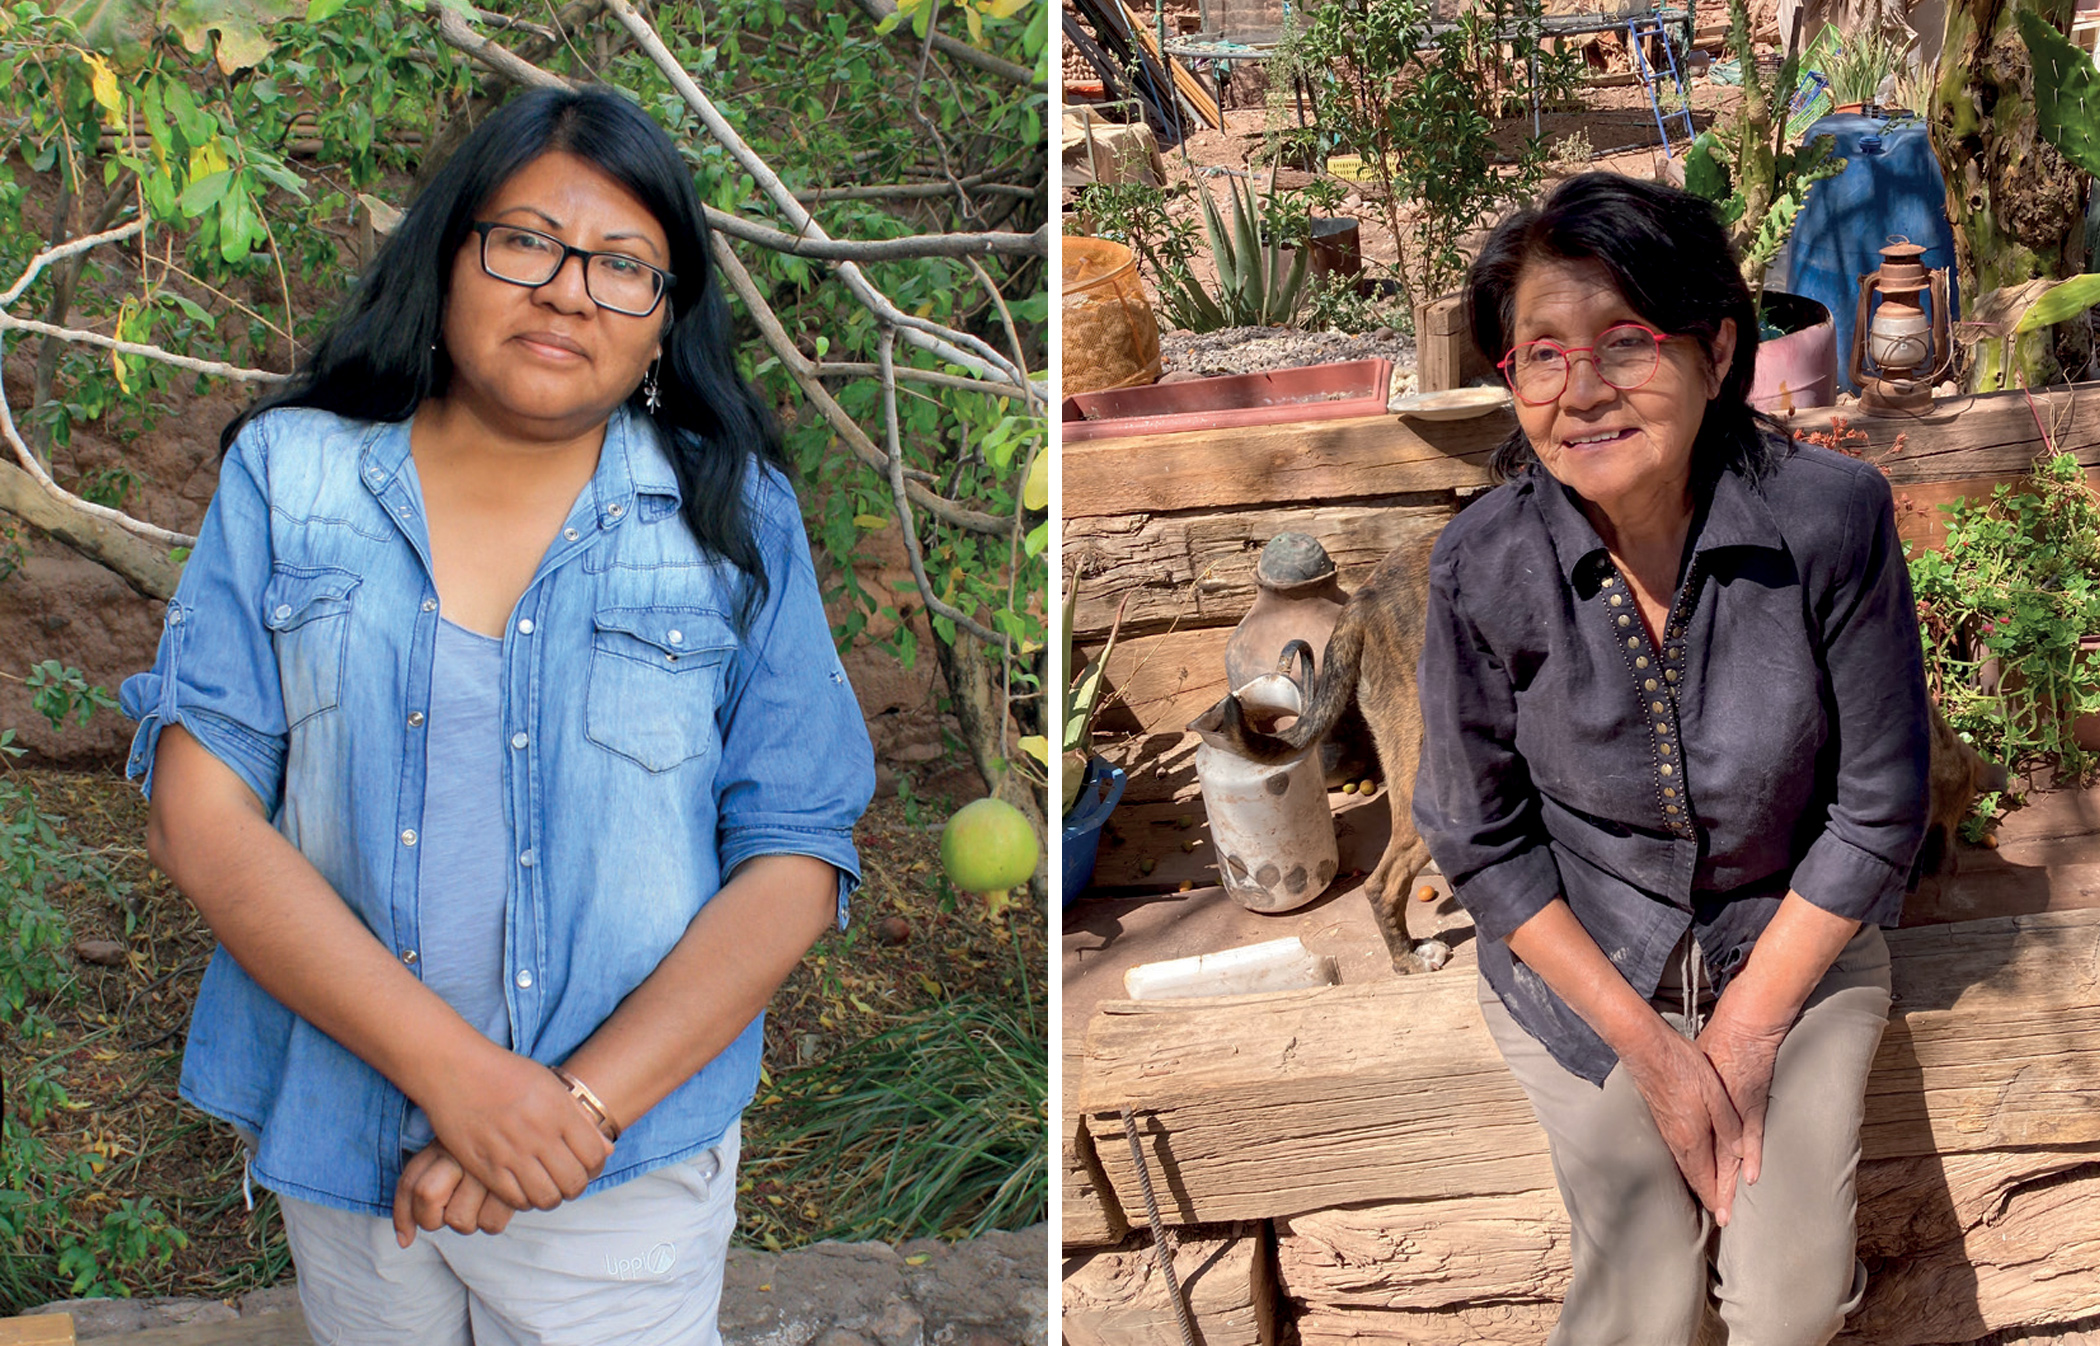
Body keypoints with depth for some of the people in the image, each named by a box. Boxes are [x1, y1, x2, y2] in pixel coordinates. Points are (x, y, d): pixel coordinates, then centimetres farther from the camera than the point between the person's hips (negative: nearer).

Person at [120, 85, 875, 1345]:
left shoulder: (733, 517, -2)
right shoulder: (288, 476, 0)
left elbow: (797, 860, -6)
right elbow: (202, 814, -8)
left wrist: (586, 1102, -18)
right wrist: (455, 1072, -19)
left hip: (628, 1170, -1)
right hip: (339, 1139, 2)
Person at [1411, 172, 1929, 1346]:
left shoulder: (1832, 516, -19)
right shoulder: (1485, 565, -18)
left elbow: (1879, 808, -10)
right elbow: (1478, 835, -8)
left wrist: (1746, 1030, -10)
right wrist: (1650, 1046, -11)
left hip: (1794, 943, 0)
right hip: (1579, 958, 0)